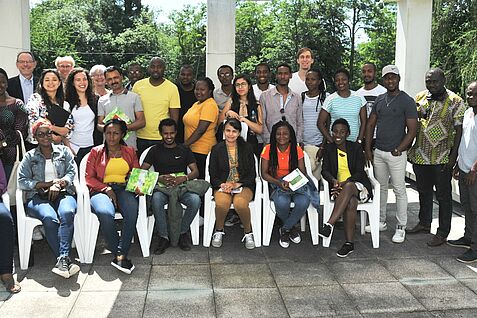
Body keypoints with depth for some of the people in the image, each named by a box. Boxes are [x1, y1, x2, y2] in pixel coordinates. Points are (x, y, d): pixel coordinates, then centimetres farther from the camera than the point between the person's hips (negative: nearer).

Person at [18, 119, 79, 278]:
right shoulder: (29, 156, 17)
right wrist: (47, 184, -5)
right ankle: (65, 260, -36)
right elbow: (22, 181, 5)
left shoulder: (64, 151, 20)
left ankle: (62, 259, -43)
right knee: (49, 218, -34)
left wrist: (58, 183, -11)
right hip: (37, 197, 0)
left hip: (62, 194, 1)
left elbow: (72, 173, 9)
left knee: (67, 213, -35)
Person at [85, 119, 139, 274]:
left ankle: (120, 255, -31)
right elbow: (89, 178, 8)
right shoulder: (96, 152, 15)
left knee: (132, 210, -36)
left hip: (124, 189, 1)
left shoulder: (130, 152, 21)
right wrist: (106, 189, -8)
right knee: (105, 213, -37)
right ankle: (120, 254, -23)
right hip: (101, 190, -1)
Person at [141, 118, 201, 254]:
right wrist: (160, 179, -15)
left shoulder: (184, 150, 15)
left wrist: (183, 178, -16)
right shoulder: (155, 150, 13)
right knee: (156, 199, -36)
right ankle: (164, 237, -20)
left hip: (182, 187, 1)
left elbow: (195, 171, 7)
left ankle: (183, 232, -8)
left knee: (195, 200, -31)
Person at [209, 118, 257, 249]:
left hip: (243, 185, 0)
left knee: (240, 203, -35)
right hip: (222, 185, 1)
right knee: (222, 203, -34)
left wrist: (237, 184, -11)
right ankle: (219, 231, -4)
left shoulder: (247, 148, 7)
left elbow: (252, 174, 4)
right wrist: (223, 184, -13)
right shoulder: (217, 149, 7)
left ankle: (248, 232, -7)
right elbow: (213, 175, 7)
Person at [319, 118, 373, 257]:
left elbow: (359, 172, -5)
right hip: (339, 187, 1)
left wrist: (345, 183, -22)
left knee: (349, 188, -38)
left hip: (359, 186, -1)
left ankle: (329, 224, -46)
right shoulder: (329, 149, 10)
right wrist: (334, 180, -20)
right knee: (351, 202, -33)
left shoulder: (356, 147, 2)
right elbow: (325, 170, 3)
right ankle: (349, 243, -35)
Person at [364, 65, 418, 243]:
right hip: (378, 152, 6)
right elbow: (370, 124, 13)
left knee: (399, 190, 0)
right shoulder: (380, 100, 10)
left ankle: (401, 227, 10)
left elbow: (412, 130, -10)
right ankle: (381, 222, 27)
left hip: (396, 153, -6)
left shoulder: (407, 101, -8)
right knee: (381, 187, 14)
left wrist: (399, 150, -14)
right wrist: (368, 148, 5)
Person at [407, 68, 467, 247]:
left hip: (442, 159, -5)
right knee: (424, 192, 19)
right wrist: (409, 148, 8)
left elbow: (459, 130, -9)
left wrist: (453, 156, -15)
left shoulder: (455, 101, -7)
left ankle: (442, 233, 13)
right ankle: (424, 223, 35)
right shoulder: (420, 98, 6)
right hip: (420, 156, 5)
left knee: (443, 196, 4)